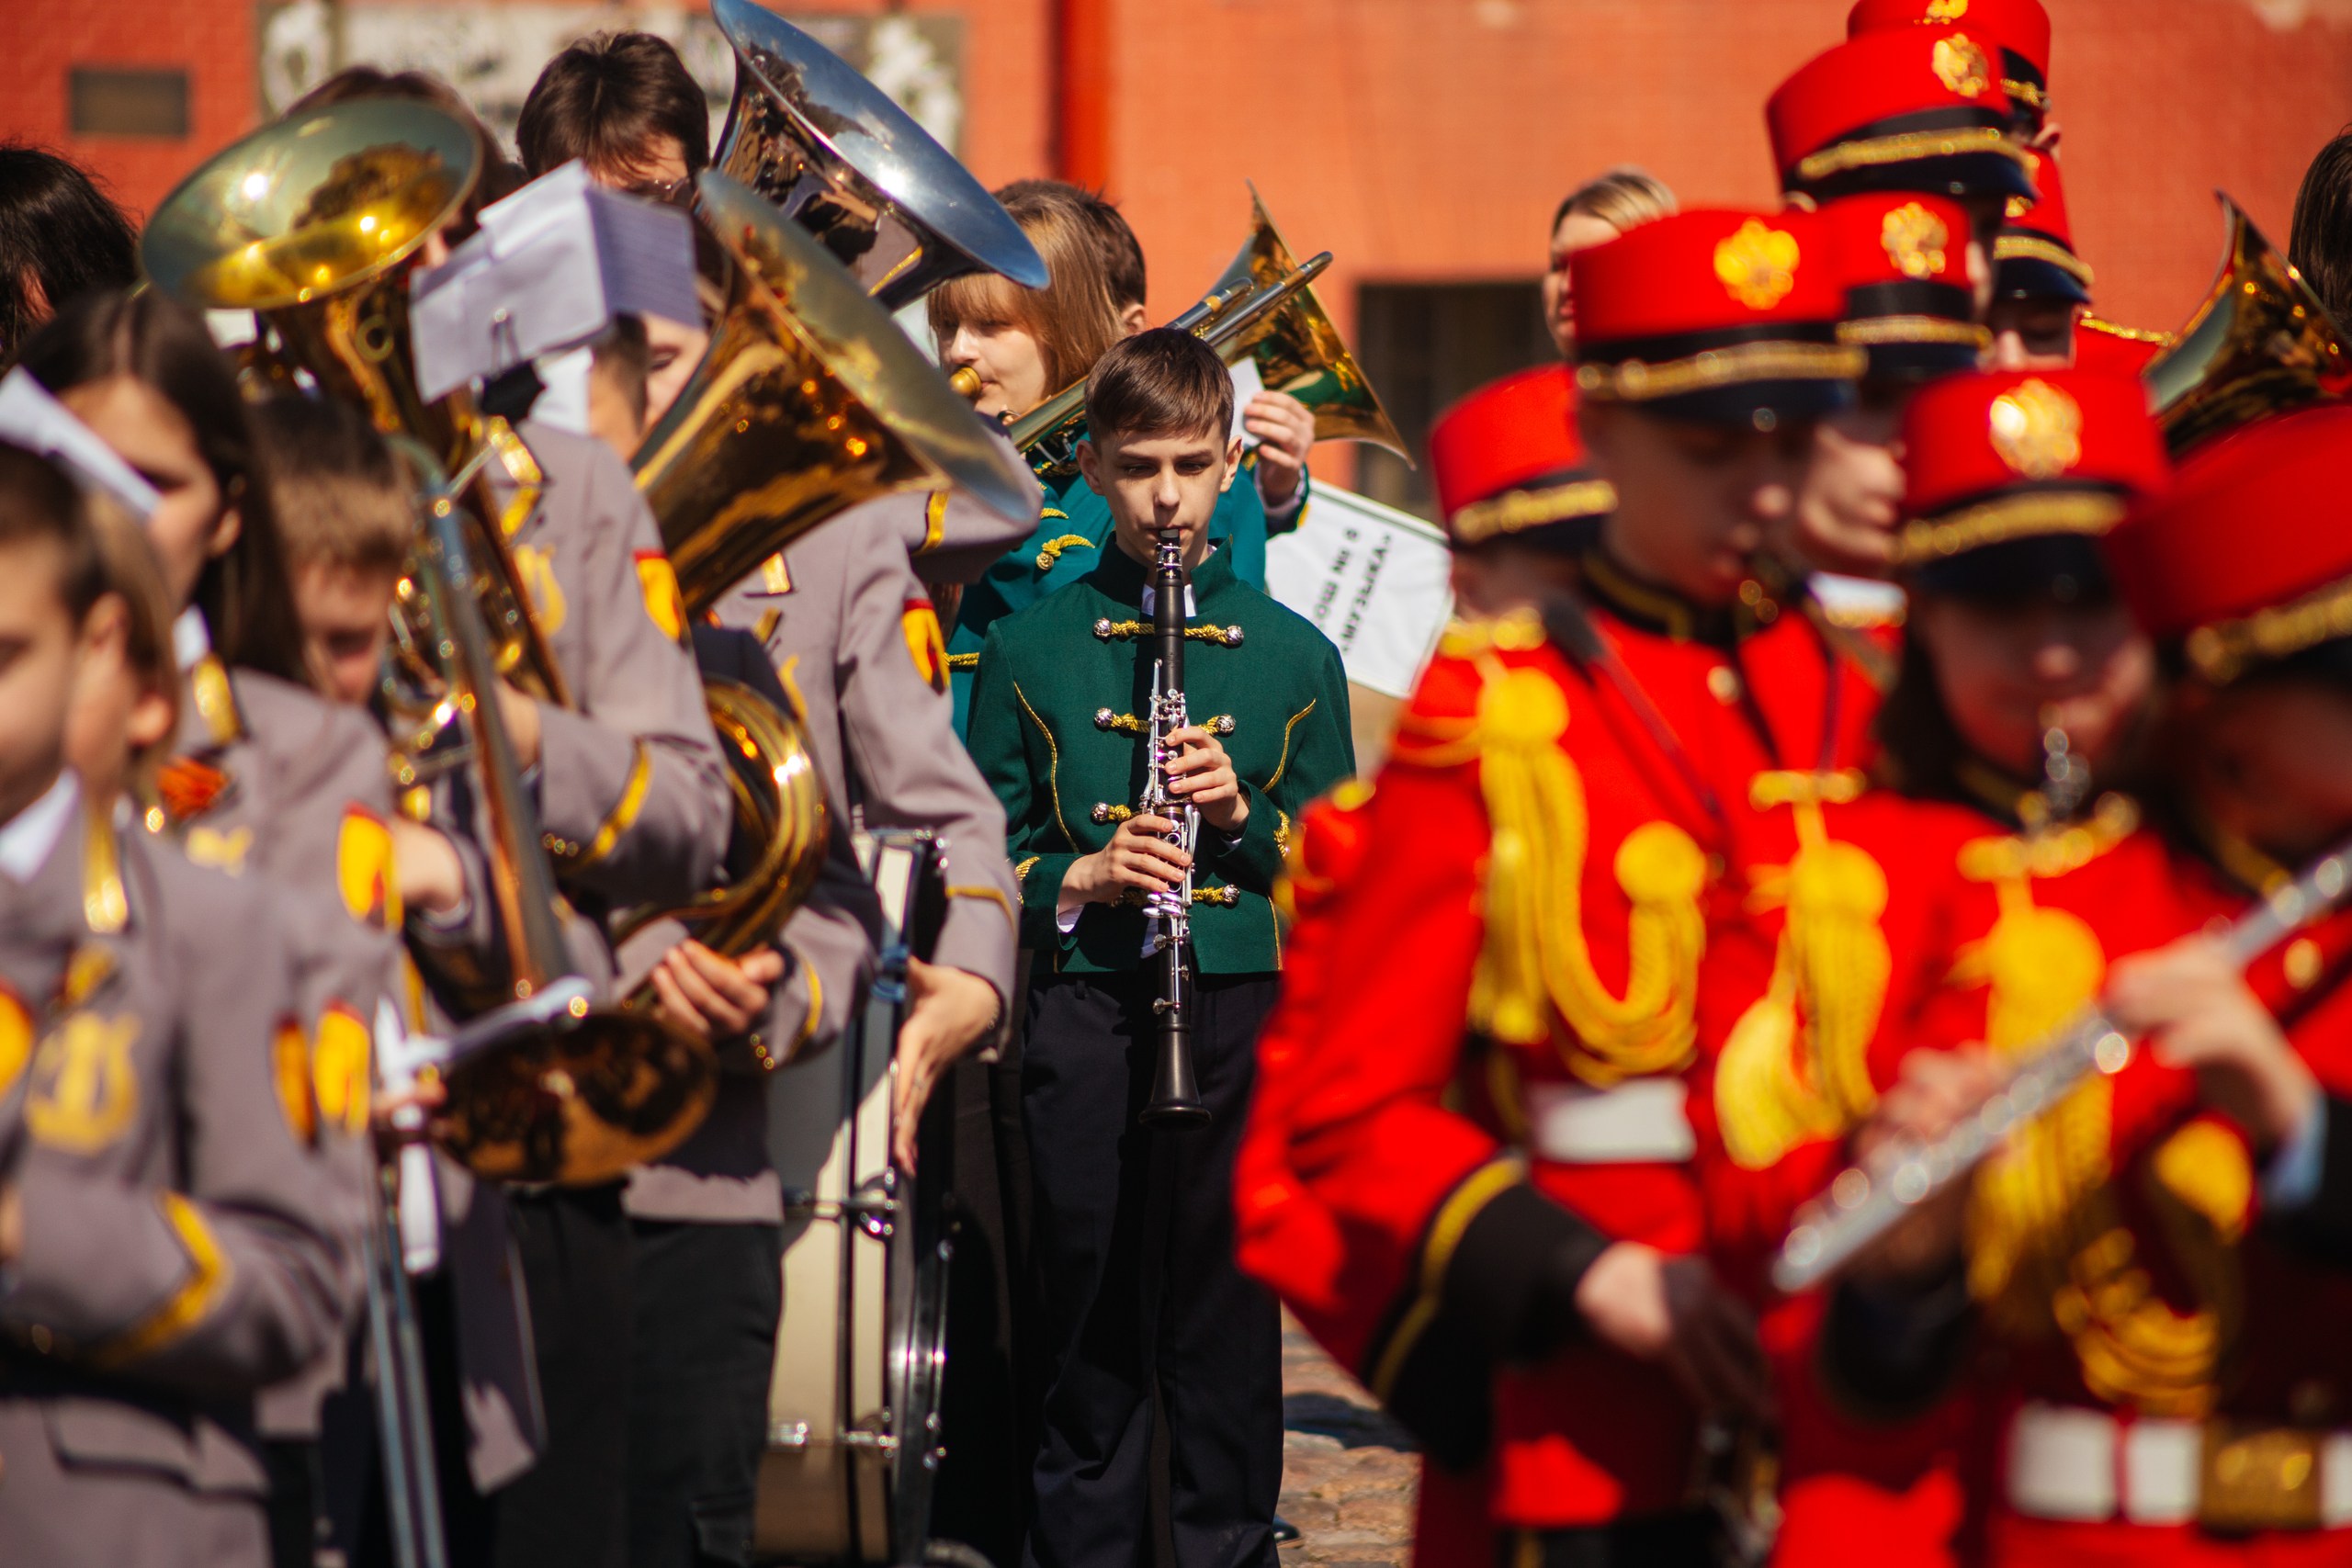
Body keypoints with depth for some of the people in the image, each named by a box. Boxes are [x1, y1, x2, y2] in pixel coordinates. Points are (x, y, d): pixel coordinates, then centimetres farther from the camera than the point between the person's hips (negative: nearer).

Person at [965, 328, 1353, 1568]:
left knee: (1228, 1317, 1)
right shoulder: (1029, 648, 8)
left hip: (1241, 1006, 0)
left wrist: (1244, 816, -8)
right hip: (1084, 1007, 0)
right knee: (1088, 1316, 1)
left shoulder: (1291, 654, 9)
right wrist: (1075, 880, -10)